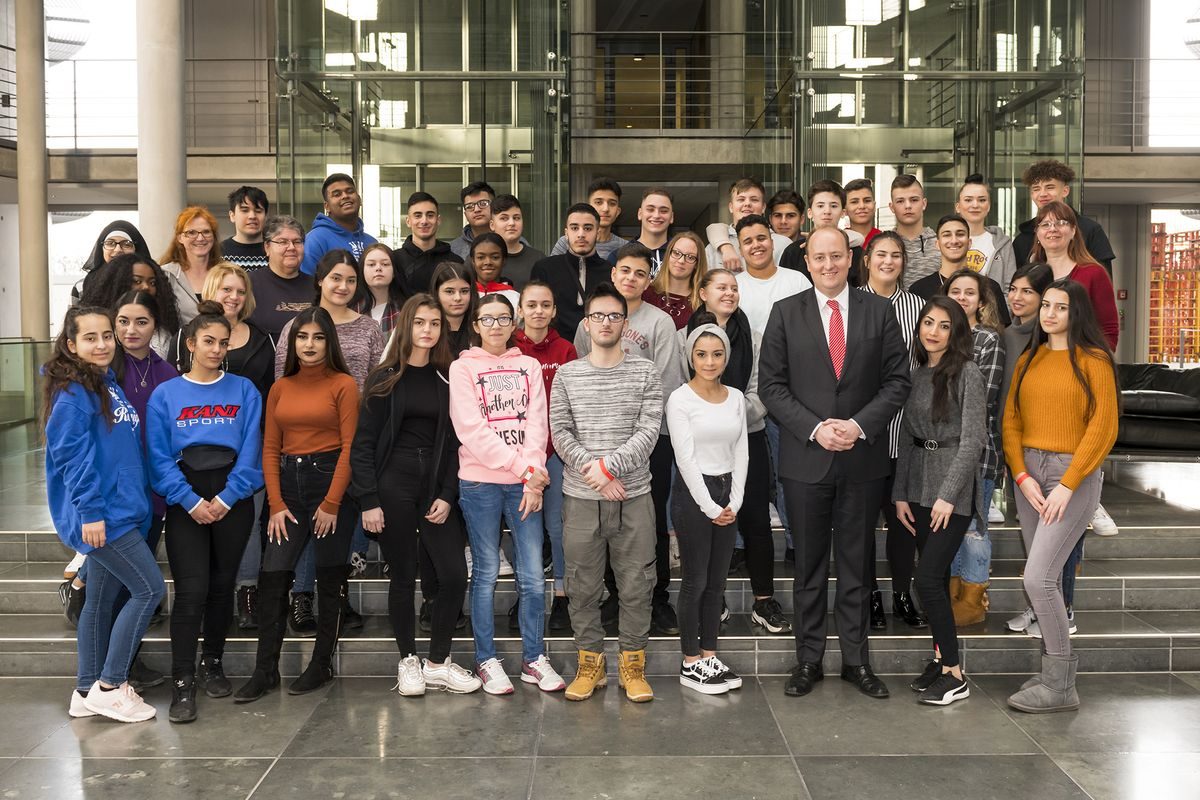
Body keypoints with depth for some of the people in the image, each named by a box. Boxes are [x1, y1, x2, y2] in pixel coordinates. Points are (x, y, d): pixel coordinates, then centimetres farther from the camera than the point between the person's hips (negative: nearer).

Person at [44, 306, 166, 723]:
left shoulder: (109, 385, 15)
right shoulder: (71, 394, -13)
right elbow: (73, 457, -19)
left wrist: (139, 502, 19)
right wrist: (90, 512, -22)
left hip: (121, 510, 9)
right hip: (100, 515, -9)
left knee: (103, 599, 13)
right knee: (150, 588, -8)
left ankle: (87, 692, 22)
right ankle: (109, 686, 1)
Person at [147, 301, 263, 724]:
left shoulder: (243, 391, 4)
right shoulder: (165, 395, 4)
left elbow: (251, 451, -2)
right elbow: (159, 458, -2)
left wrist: (226, 498, -11)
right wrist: (191, 501, -12)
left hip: (233, 499, 1)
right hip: (186, 502, -1)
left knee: (222, 586, 10)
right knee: (191, 590, -9)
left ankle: (213, 665, 27)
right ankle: (182, 684, -4)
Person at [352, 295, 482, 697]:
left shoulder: (448, 379, 6)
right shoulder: (385, 379, 1)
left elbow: (455, 442, 5)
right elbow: (363, 444, -1)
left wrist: (448, 495, -5)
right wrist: (369, 501, -9)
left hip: (436, 489, 2)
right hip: (393, 486, -2)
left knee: (455, 575, -5)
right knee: (403, 576, 5)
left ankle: (438, 662, 12)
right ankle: (408, 662, 20)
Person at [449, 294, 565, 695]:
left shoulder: (529, 366, 12)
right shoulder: (462, 368, 3)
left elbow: (536, 424, 3)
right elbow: (472, 429, -7)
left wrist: (532, 474, -10)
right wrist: (521, 466, -12)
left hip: (525, 483, 2)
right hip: (480, 482, -2)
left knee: (533, 576, 2)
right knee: (486, 574, 5)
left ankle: (534, 659, 15)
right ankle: (486, 661, 15)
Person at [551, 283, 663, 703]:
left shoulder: (645, 372, 3)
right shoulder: (567, 375, 6)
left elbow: (649, 431, -5)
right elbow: (560, 433, 1)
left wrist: (609, 465, -14)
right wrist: (596, 474, -10)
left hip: (633, 495, -1)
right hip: (580, 496, 1)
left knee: (636, 584, 3)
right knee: (583, 585, 7)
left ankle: (632, 664, 16)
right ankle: (590, 663, 20)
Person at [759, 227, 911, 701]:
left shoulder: (879, 311, 3)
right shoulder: (786, 313, 2)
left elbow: (897, 381, 1)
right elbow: (771, 385, -1)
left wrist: (859, 425, -12)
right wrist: (814, 428, -13)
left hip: (863, 457, 1)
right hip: (805, 458, 0)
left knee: (856, 563, 10)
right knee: (809, 564, 8)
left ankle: (856, 660, 20)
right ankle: (808, 660, 18)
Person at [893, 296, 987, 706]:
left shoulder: (966, 373, -8)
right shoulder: (916, 375, 12)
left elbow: (972, 439, -13)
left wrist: (948, 495, -17)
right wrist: (900, 493, 9)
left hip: (954, 487, -6)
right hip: (919, 482, 6)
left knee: (928, 578, -11)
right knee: (933, 577, 10)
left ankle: (954, 674, -1)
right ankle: (941, 657, 21)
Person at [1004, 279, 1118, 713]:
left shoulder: (1093, 360, -4)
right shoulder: (1028, 361, 12)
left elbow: (1103, 428, -10)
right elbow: (1010, 421, 8)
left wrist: (1067, 485, -14)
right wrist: (1022, 476, -6)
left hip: (1074, 473, -6)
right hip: (1028, 470, 6)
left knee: (1038, 578, -12)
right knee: (1045, 578, 9)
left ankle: (1060, 687, 0)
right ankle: (1058, 663, 21)